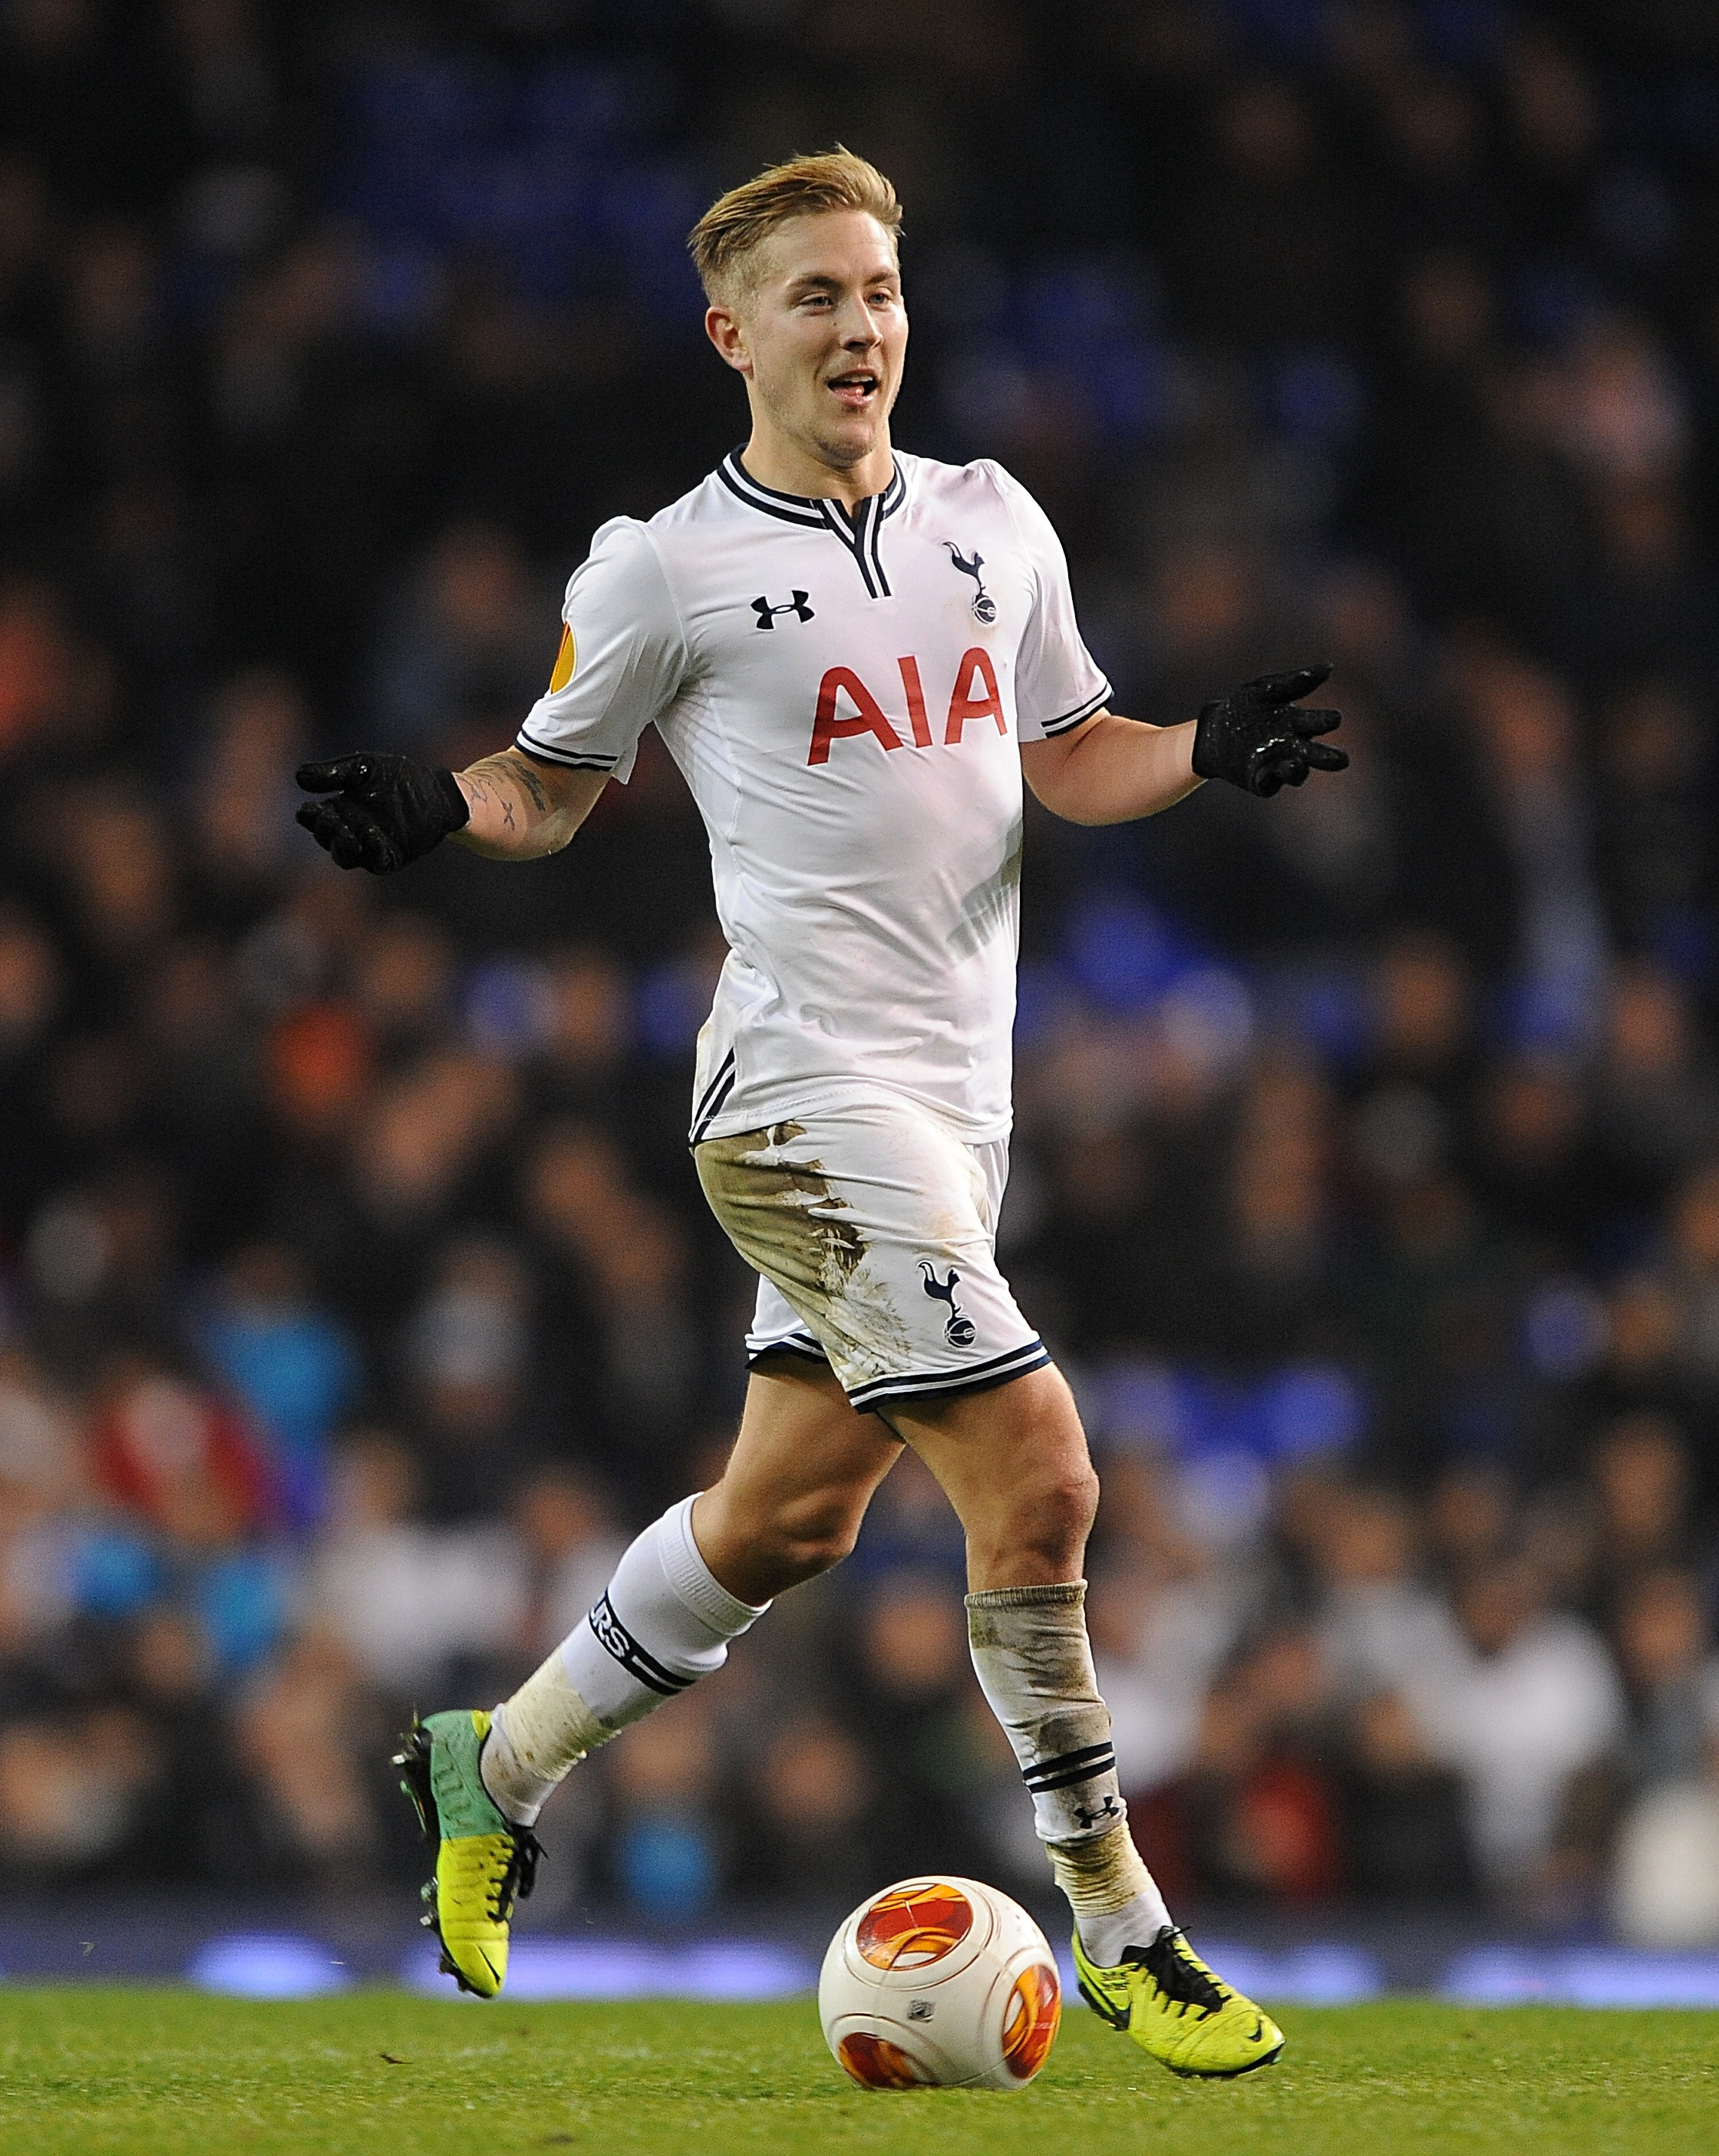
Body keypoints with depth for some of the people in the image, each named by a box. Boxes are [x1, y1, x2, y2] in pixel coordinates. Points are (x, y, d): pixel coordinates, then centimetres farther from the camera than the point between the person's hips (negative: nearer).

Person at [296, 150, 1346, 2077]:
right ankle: (1119, 1930, -6)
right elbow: (553, 780, 8)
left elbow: (1070, 757, 18)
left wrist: (1214, 751, -1)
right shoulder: (667, 567, -3)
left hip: (953, 1090, 7)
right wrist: (436, 811, -13)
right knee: (1035, 1471, -15)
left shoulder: (991, 521, 12)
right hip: (807, 1088, -7)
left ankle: (498, 1768, 34)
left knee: (791, 1514, 14)